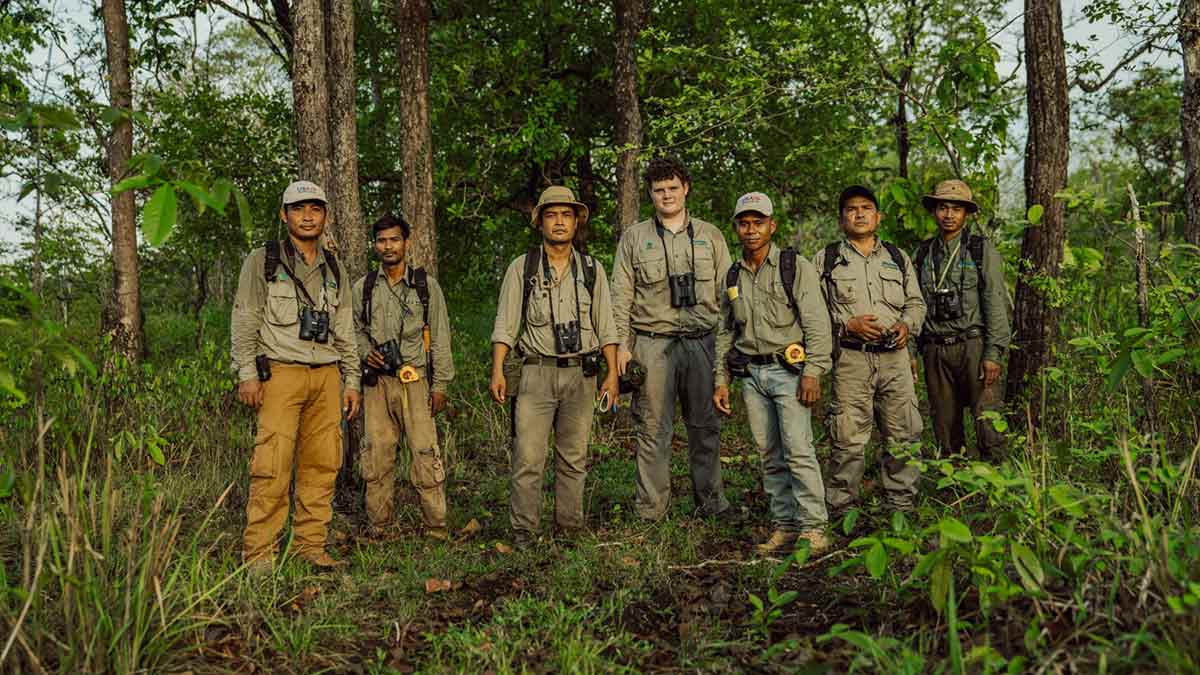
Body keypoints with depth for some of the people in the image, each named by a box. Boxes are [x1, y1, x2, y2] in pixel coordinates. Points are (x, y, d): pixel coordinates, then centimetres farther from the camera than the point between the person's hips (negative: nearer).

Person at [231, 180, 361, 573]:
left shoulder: (333, 269, 19)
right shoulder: (262, 261, 6)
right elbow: (244, 320, 0)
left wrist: (351, 380, 15)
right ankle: (259, 553, -5)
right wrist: (247, 373, -9)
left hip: (326, 375, 5)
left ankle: (310, 545, 9)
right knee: (273, 465, -11)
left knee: (321, 463, 1)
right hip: (280, 373, -4)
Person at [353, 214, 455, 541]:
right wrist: (365, 352, 0)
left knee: (425, 452, -8)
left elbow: (440, 338, 5)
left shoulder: (427, 286, 6)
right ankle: (379, 527, 13)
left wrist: (440, 384, 0)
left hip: (415, 379, -2)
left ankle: (436, 528, 0)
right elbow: (355, 329, 21)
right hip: (377, 382, 2)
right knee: (378, 454, 3)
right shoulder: (363, 288, 11)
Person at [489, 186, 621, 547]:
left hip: (581, 373, 2)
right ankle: (523, 530, 3)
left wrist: (612, 374, 2)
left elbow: (606, 327, 9)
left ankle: (570, 527, 17)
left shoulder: (592, 270, 10)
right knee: (528, 456, -6)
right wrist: (497, 370, -8)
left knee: (574, 457, 7)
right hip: (537, 372, -2)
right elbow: (505, 324, 2)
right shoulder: (522, 267, 4)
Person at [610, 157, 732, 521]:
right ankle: (650, 511, 9)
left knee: (706, 426, 6)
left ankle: (711, 502, 18)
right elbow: (621, 296, 5)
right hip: (652, 344, -1)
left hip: (701, 342, 2)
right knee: (653, 429, 1)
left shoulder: (710, 235, 13)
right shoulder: (634, 237, 8)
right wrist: (621, 344, -4)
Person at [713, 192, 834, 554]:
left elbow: (817, 324, -7)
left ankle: (813, 528, -4)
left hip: (789, 369, -5)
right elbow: (725, 333, 19)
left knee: (798, 450, -11)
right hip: (751, 375, 5)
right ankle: (785, 526, 14)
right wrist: (721, 381, 13)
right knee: (770, 456, 7)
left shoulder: (796, 267, -2)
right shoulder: (733, 276, 14)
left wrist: (812, 373, -15)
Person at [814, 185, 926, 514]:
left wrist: (907, 325, 0)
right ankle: (841, 509, 6)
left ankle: (901, 506, 18)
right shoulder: (826, 260, 7)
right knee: (848, 439, -5)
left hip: (895, 356, 4)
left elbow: (916, 303, 21)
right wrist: (848, 324, -12)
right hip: (851, 359, -3)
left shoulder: (898, 258, 18)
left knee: (904, 435, 5)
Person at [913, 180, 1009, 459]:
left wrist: (993, 353, -11)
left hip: (973, 345, -3)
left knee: (988, 423, -9)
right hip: (935, 350, 4)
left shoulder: (982, 249, 2)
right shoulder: (923, 253, 13)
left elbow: (996, 303, -3)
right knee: (945, 427, 7)